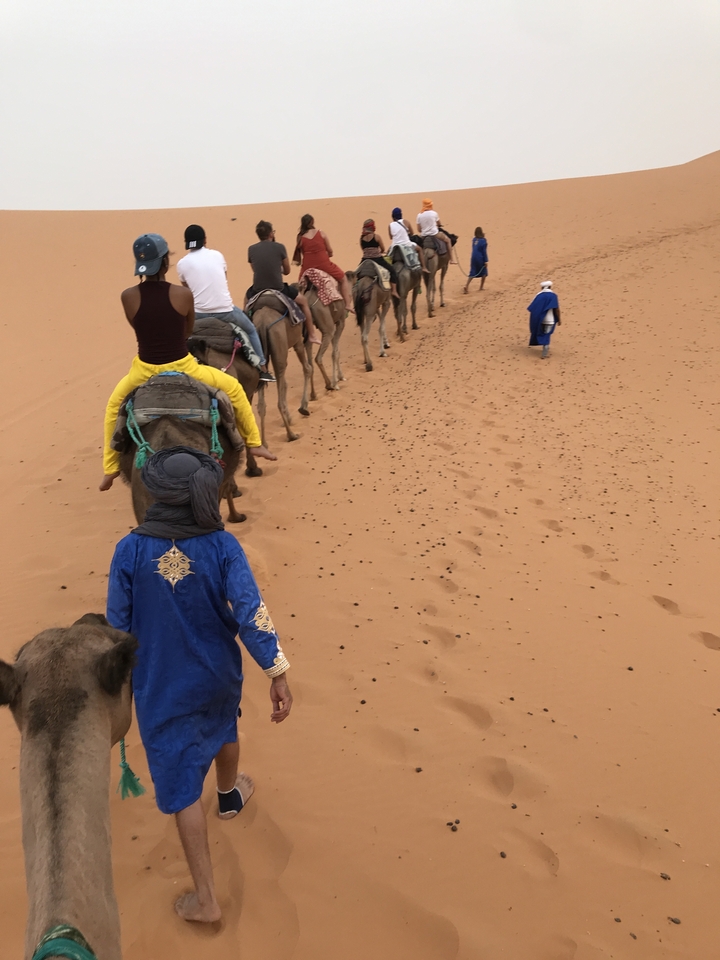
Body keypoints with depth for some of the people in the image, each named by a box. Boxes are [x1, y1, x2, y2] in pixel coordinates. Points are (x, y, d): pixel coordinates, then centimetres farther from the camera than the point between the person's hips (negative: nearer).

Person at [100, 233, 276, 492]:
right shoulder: (183, 294, -13)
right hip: (182, 367, -2)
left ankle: (110, 468, 33)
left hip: (145, 370, 2)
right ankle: (254, 443, 30)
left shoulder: (128, 296, -10)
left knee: (114, 404, 31)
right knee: (234, 387, 22)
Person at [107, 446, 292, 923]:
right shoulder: (222, 546, -18)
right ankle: (230, 795, 62)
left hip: (160, 686, -2)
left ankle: (206, 898, 15)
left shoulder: (130, 551, -18)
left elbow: (118, 624, -9)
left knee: (181, 785, 9)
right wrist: (278, 675, -22)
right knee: (223, 729, 34)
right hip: (218, 674, 2)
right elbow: (251, 611, -25)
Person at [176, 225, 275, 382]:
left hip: (199, 314, 0)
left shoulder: (182, 263, 0)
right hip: (225, 310, 0)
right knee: (251, 330, 24)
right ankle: (263, 369, 22)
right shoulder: (216, 255, 2)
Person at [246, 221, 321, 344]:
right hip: (279, 290, -2)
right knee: (303, 300, 22)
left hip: (257, 291, 3)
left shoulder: (251, 249, 2)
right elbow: (287, 271, 5)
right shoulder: (279, 247, -5)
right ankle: (311, 335, 23)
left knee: (247, 297, 38)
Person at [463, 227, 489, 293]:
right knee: (483, 273, 14)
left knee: (472, 273, 7)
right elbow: (484, 251, -12)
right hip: (480, 258, -5)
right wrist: (486, 261, -8)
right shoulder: (483, 240, -12)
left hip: (473, 258, 5)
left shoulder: (474, 239, 3)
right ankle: (481, 287, 18)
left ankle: (466, 286, -11)